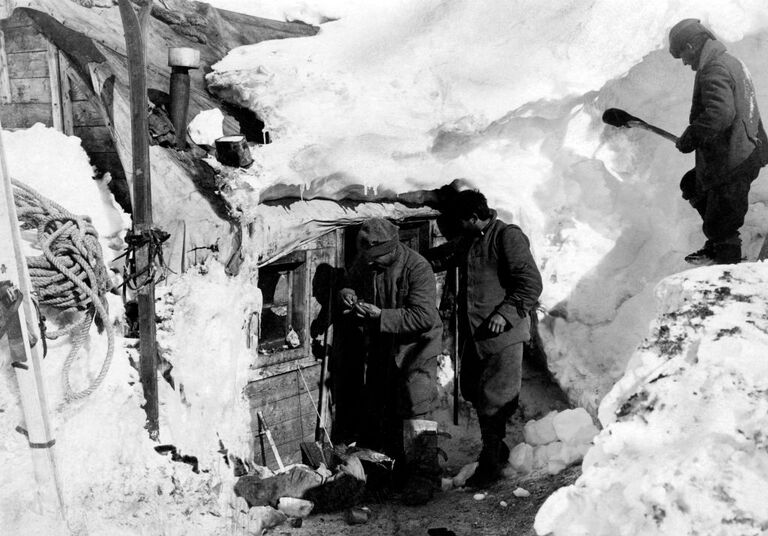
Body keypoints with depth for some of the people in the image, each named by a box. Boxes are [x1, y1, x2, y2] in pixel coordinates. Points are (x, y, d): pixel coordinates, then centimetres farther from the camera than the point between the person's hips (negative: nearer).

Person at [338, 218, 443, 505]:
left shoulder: (418, 268, -23)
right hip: (379, 345, 7)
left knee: (416, 407, -13)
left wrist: (381, 316, -32)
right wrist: (348, 296, -12)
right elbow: (351, 286, 14)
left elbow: (424, 317, -28)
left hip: (416, 344, -6)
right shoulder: (362, 264, -5)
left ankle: (424, 474, -5)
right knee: (378, 408, 13)